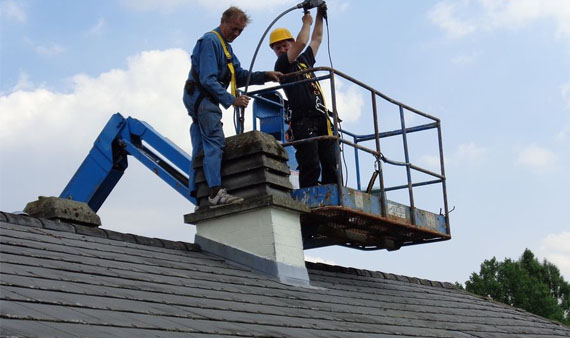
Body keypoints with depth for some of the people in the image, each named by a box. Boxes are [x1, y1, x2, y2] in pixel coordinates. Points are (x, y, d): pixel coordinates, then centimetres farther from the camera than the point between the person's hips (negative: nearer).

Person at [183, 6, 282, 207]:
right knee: (215, 142, -19)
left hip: (201, 100, 11)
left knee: (200, 149, 8)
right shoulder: (210, 41, -12)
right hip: (201, 97, -11)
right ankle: (216, 192, -29)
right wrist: (231, 100, -20)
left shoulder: (224, 45, 20)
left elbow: (239, 76, 16)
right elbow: (208, 80, -20)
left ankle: (196, 194, 9)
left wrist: (265, 76, 3)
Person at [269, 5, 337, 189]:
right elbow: (301, 43, -6)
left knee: (330, 166, -3)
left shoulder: (304, 60, 25)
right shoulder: (281, 65, 3)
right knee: (310, 167, -16)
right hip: (303, 122, -7)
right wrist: (307, 22, 9)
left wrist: (320, 17, 34)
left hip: (322, 120, 7)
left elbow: (316, 40, 36)